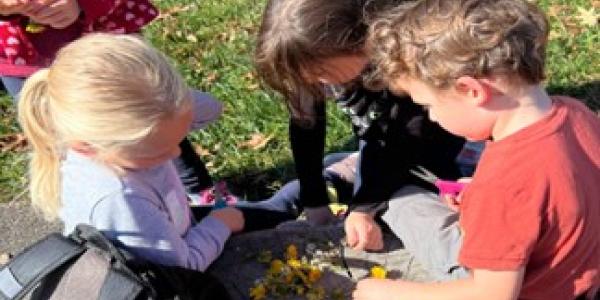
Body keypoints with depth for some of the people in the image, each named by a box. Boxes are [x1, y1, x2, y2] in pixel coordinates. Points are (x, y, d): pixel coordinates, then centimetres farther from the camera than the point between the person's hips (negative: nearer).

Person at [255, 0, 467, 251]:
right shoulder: (312, 55, -28)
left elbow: (413, 135, -32)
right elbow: (306, 123, -20)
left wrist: (365, 208, -38)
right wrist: (314, 203, -23)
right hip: (378, 139, 4)